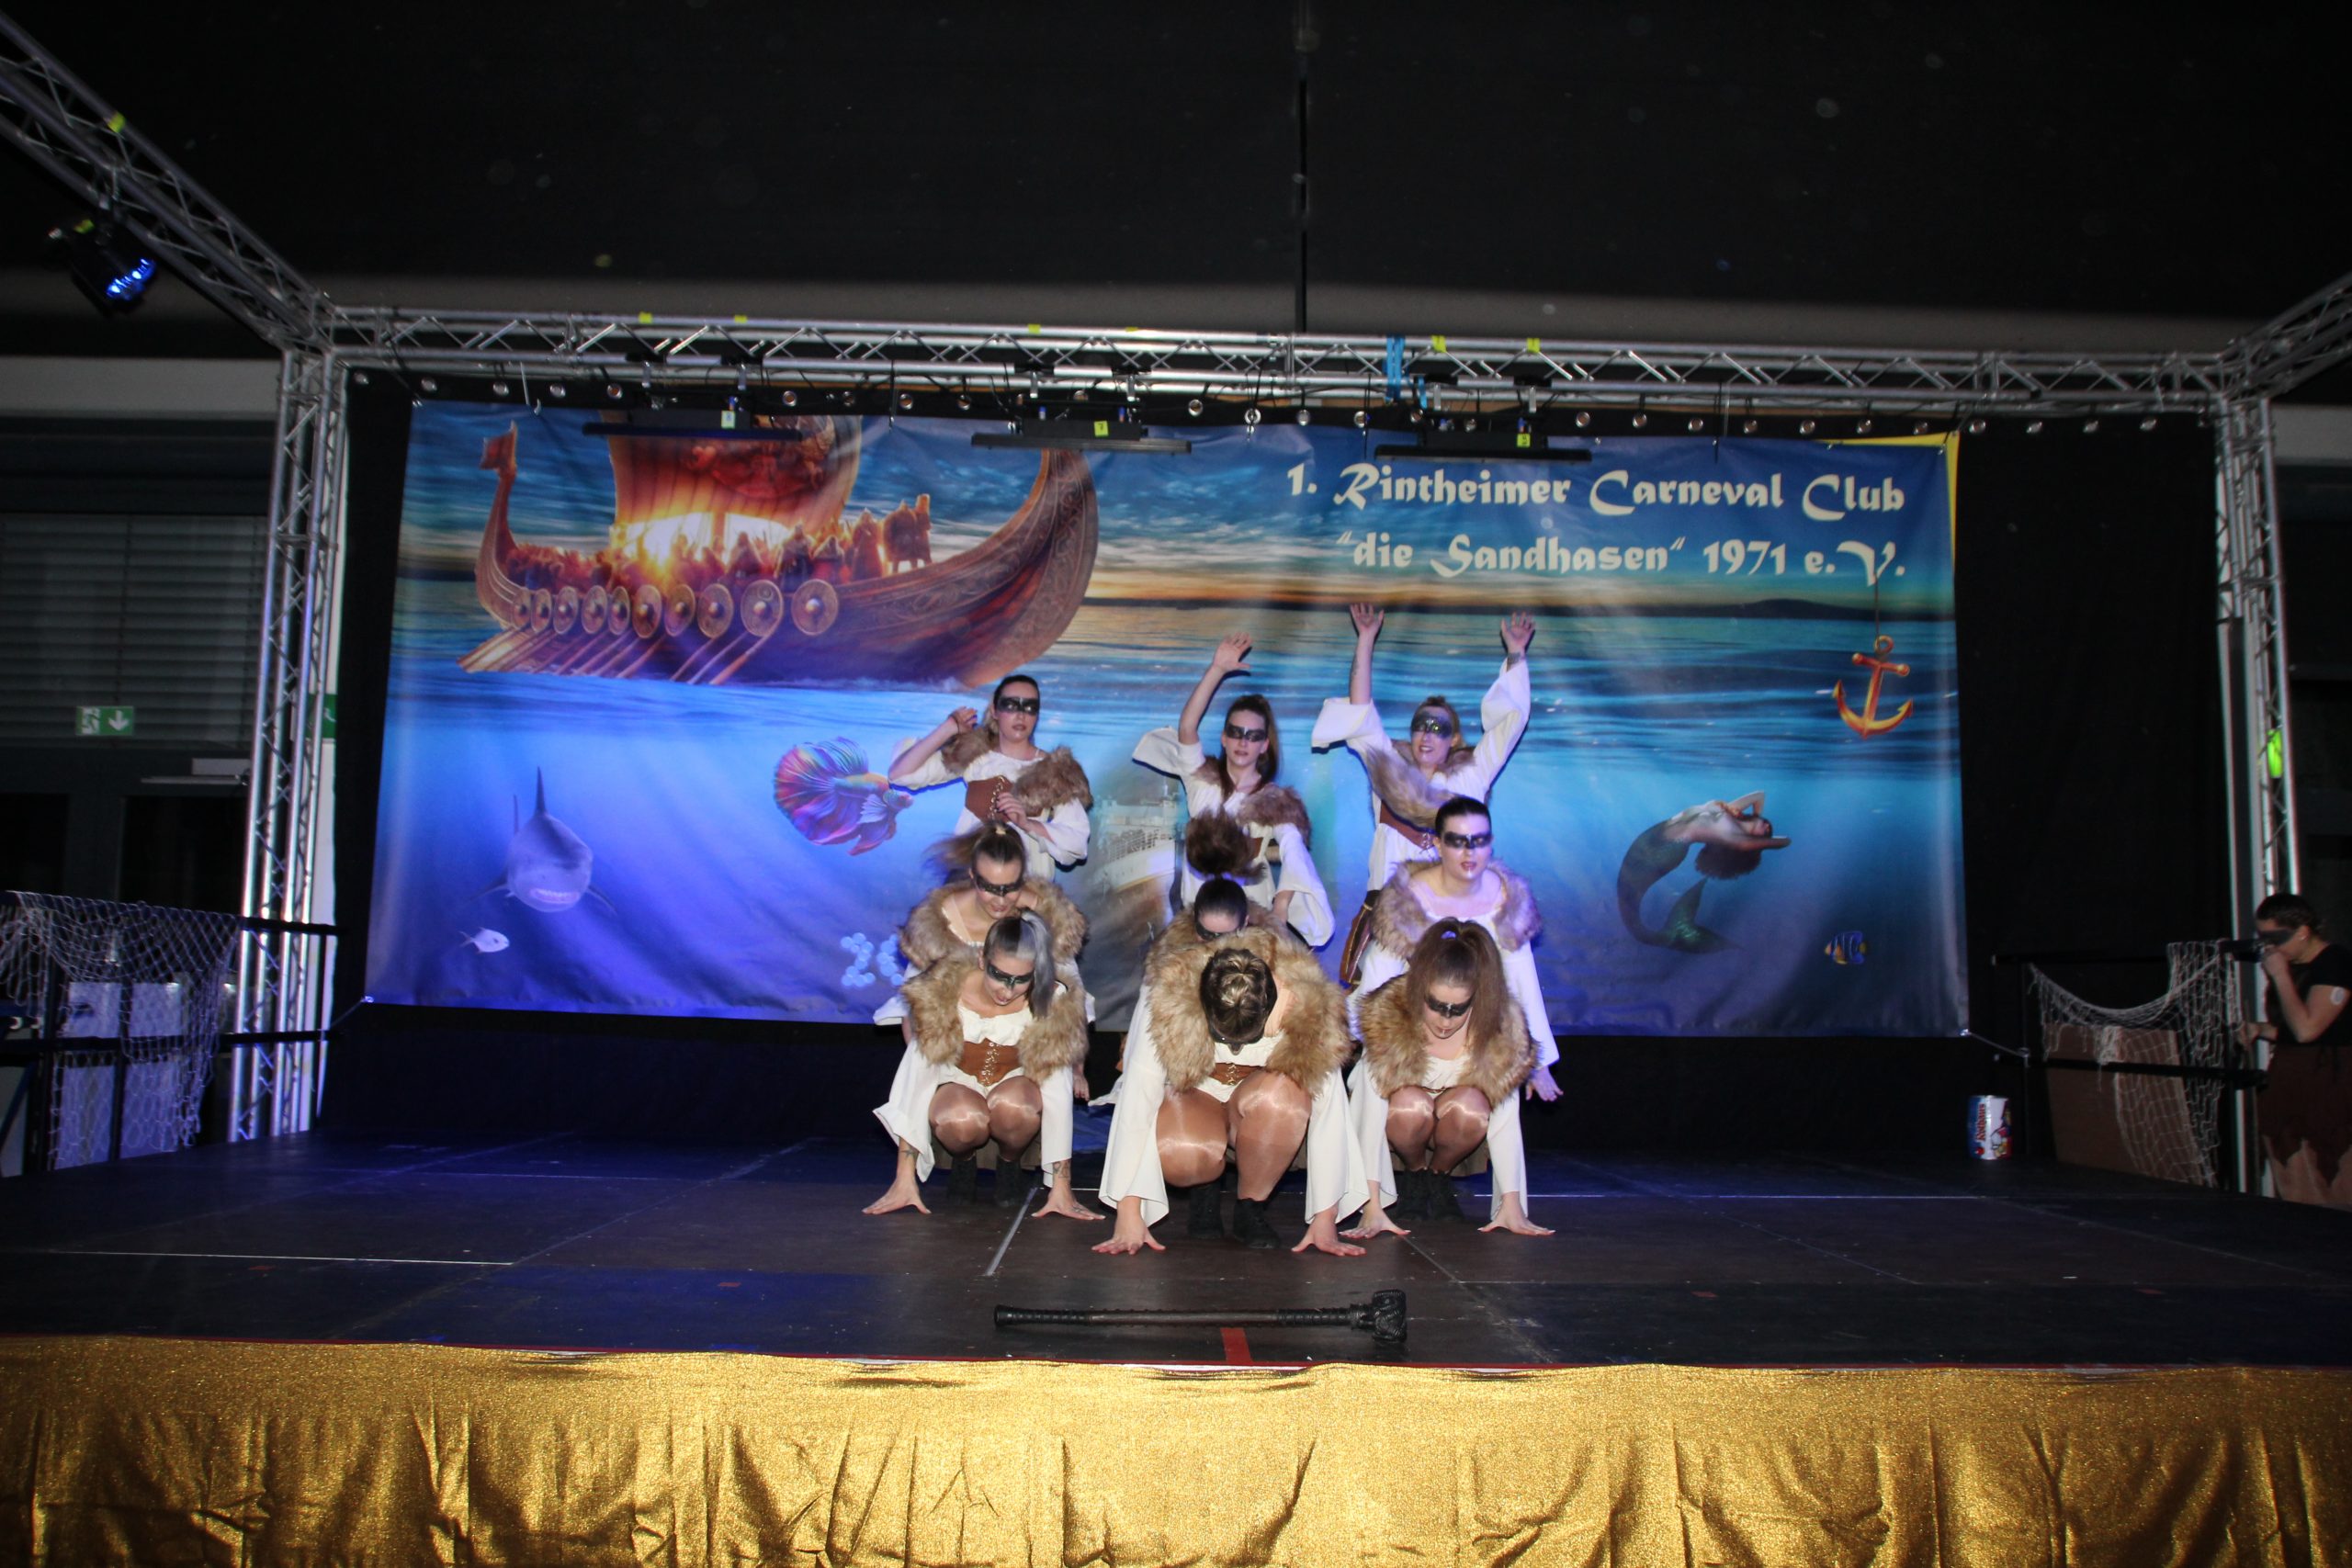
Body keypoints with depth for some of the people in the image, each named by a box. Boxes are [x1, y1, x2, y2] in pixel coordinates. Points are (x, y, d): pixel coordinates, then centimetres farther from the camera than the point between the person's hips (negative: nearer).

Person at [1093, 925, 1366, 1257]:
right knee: (1179, 1153, -36)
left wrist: (1325, 1220, -22)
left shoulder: (1308, 1006, -27)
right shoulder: (1167, 996, -29)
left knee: (1287, 1092, -35)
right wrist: (1129, 1214, -29)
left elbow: (1329, 1111, -23)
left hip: (1266, 1112, 1)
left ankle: (1250, 1207, -10)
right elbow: (1136, 1103, -28)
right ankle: (1206, 1187, 2)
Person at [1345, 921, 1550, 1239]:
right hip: (1402, 1123, -1)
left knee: (1470, 1104, -32)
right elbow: (1370, 1116, -29)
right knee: (1410, 1103, -35)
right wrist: (1372, 1207, -33)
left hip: (1457, 1129, 1)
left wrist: (1512, 1205, -22)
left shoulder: (1501, 1030, -23)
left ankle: (1439, 1177, -1)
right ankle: (1413, 1175, -2)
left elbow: (1505, 1121, -19)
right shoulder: (1386, 1019, -29)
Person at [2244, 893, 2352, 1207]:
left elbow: (2306, 1029, -20)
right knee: (2293, 1194, 8)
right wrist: (2259, 1030, 7)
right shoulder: (2292, 967, 14)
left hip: (2326, 1084, -8)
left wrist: (2281, 977, -14)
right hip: (2285, 1084, 8)